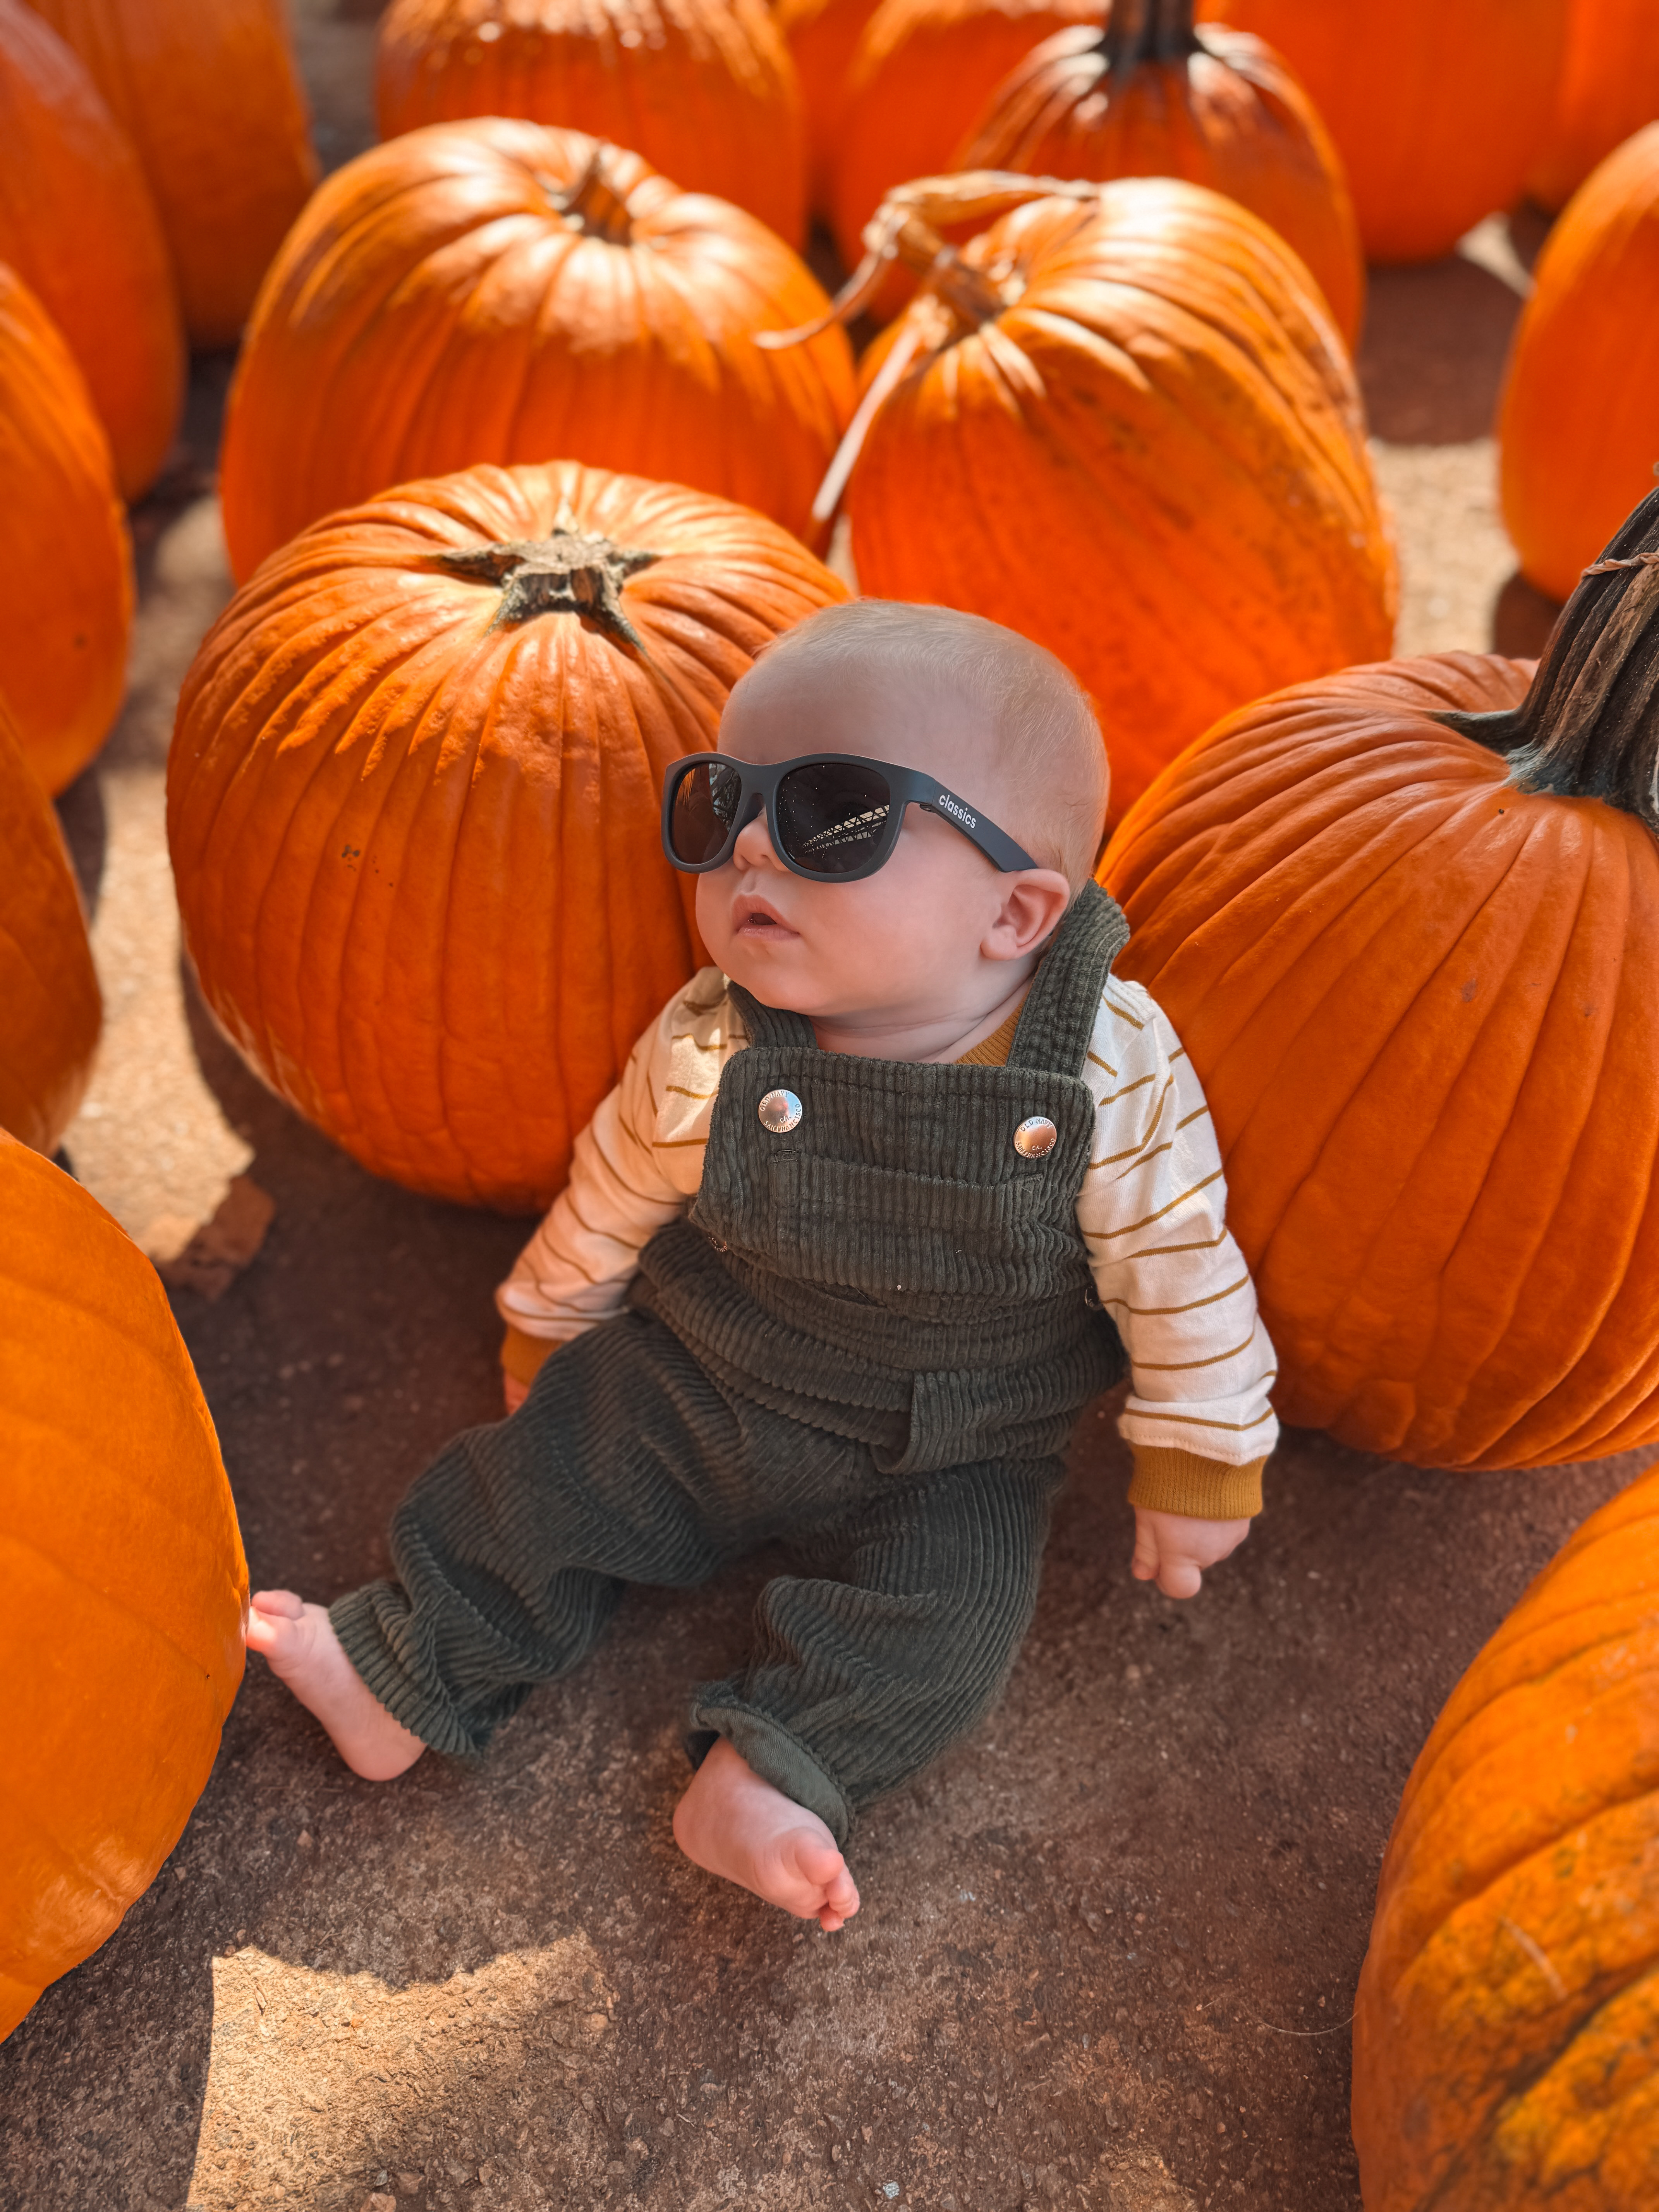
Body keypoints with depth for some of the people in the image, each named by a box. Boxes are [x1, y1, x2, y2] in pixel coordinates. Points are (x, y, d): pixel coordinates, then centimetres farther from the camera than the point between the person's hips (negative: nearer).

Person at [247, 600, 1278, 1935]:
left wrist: (1198, 1468, -4)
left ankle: (767, 1777, -11)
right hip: (695, 1386, 2)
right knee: (545, 1475, -1)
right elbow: (612, 1199, -1)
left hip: (953, 1458, -1)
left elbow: (1181, 1275, -13)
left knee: (947, 1614, -19)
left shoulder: (1111, 1077, -27)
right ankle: (407, 1674, 17)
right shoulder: (705, 1059, -21)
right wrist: (549, 1323, 14)